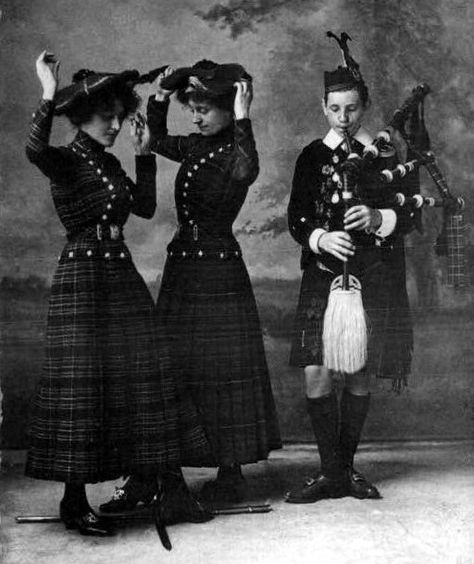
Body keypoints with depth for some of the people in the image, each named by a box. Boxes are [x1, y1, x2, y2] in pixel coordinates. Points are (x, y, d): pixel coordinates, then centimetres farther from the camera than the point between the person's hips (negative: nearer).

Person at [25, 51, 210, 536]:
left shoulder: (109, 164, 15)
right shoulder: (66, 161, -8)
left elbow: (145, 207, 18)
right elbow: (33, 150, -29)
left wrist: (144, 154, 15)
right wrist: (48, 96, -35)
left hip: (122, 276, 8)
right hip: (82, 280, -8)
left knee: (141, 378, 8)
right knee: (82, 382, -4)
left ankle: (154, 483, 19)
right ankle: (74, 499, 6)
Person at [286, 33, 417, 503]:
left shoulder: (386, 155, 5)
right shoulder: (312, 157, 7)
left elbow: (408, 216, 2)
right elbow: (296, 219, 2)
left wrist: (377, 218, -19)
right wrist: (321, 238, -19)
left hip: (375, 281, 0)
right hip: (324, 276, 0)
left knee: (358, 377, 7)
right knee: (318, 376, -9)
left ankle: (346, 467, 23)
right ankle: (331, 473, 4)